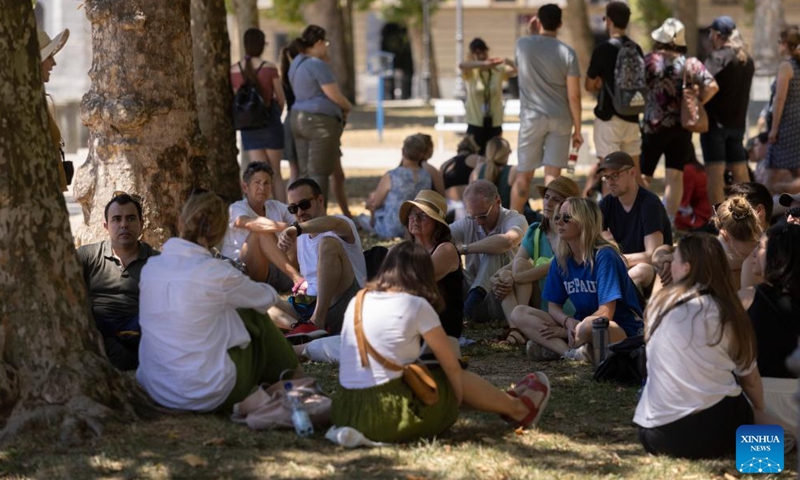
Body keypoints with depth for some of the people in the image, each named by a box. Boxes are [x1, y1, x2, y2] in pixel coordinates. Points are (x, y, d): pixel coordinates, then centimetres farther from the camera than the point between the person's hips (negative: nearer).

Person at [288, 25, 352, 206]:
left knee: (305, 172, 10)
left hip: (298, 118, 9)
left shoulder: (296, 63, 14)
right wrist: (347, 107, 6)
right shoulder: (318, 65, -14)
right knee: (319, 173, -6)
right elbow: (334, 95, -13)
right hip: (320, 121, -9)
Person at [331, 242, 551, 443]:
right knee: (460, 377, 19)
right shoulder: (415, 305, -7)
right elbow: (451, 365, 1)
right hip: (391, 416, -6)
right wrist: (458, 400, 19)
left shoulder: (357, 302, 9)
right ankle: (519, 409, 40)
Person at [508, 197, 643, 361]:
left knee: (588, 326, -44)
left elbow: (605, 313, -18)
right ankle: (570, 352, -27)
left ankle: (555, 347, -12)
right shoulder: (561, 260, 6)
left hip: (622, 329, -7)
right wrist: (569, 322, -14)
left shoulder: (604, 256, -14)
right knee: (518, 314, -8)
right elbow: (553, 306, 9)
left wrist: (569, 330, -12)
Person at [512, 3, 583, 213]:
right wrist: (577, 129, 2)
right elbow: (574, 95, -6)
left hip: (532, 117, 1)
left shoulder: (522, 45, -2)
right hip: (560, 119, 0)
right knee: (552, 175, 0)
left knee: (523, 174, 9)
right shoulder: (567, 53, -6)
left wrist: (533, 33, 24)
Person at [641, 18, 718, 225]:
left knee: (643, 176, 8)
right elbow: (712, 86, -9)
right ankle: (669, 221, 4)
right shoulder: (691, 64, -2)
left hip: (654, 125, -2)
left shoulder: (649, 61, -8)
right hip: (682, 128, 2)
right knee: (675, 177, 5)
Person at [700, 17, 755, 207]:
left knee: (715, 171, -8)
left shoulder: (718, 57, -11)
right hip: (738, 122, 7)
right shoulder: (747, 60, 12)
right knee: (740, 170, 11)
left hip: (715, 121, -7)